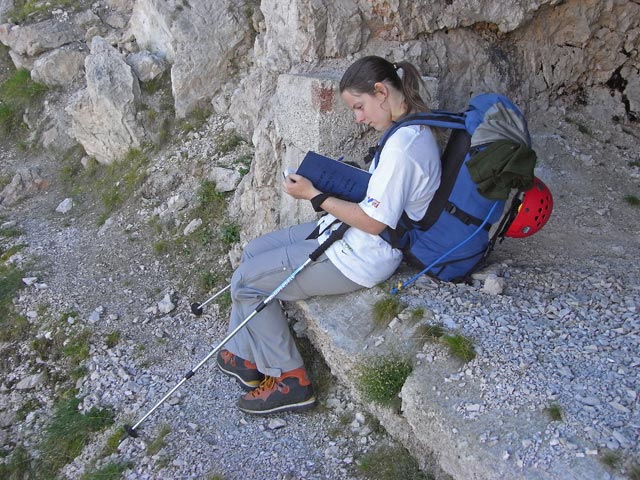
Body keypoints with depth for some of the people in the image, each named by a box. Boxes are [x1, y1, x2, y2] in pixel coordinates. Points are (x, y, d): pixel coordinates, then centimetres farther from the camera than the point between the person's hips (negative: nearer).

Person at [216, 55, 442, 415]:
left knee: (245, 281, -2)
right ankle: (246, 357, 24)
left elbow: (373, 222, -25)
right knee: (254, 251, 16)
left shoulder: (402, 145, -26)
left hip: (356, 259, -11)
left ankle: (290, 380, 12)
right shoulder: (414, 129, 7)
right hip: (349, 234, 11)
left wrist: (314, 195, -17)